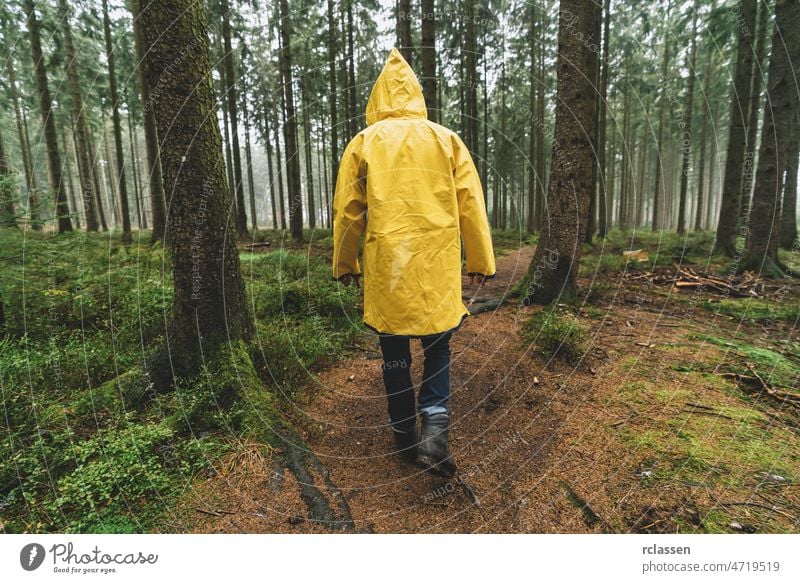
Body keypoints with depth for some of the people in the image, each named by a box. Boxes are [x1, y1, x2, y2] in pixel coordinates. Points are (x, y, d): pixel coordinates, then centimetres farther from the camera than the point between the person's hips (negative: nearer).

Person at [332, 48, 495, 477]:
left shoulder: (363, 143, 5)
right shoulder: (446, 139, 7)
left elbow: (347, 211, 4)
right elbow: (471, 204, 3)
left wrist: (345, 264, 16)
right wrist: (481, 261, 9)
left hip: (386, 264, 0)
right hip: (437, 264, 1)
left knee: (395, 354, 12)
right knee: (437, 347, 15)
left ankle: (406, 437, 24)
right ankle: (434, 423, -2)